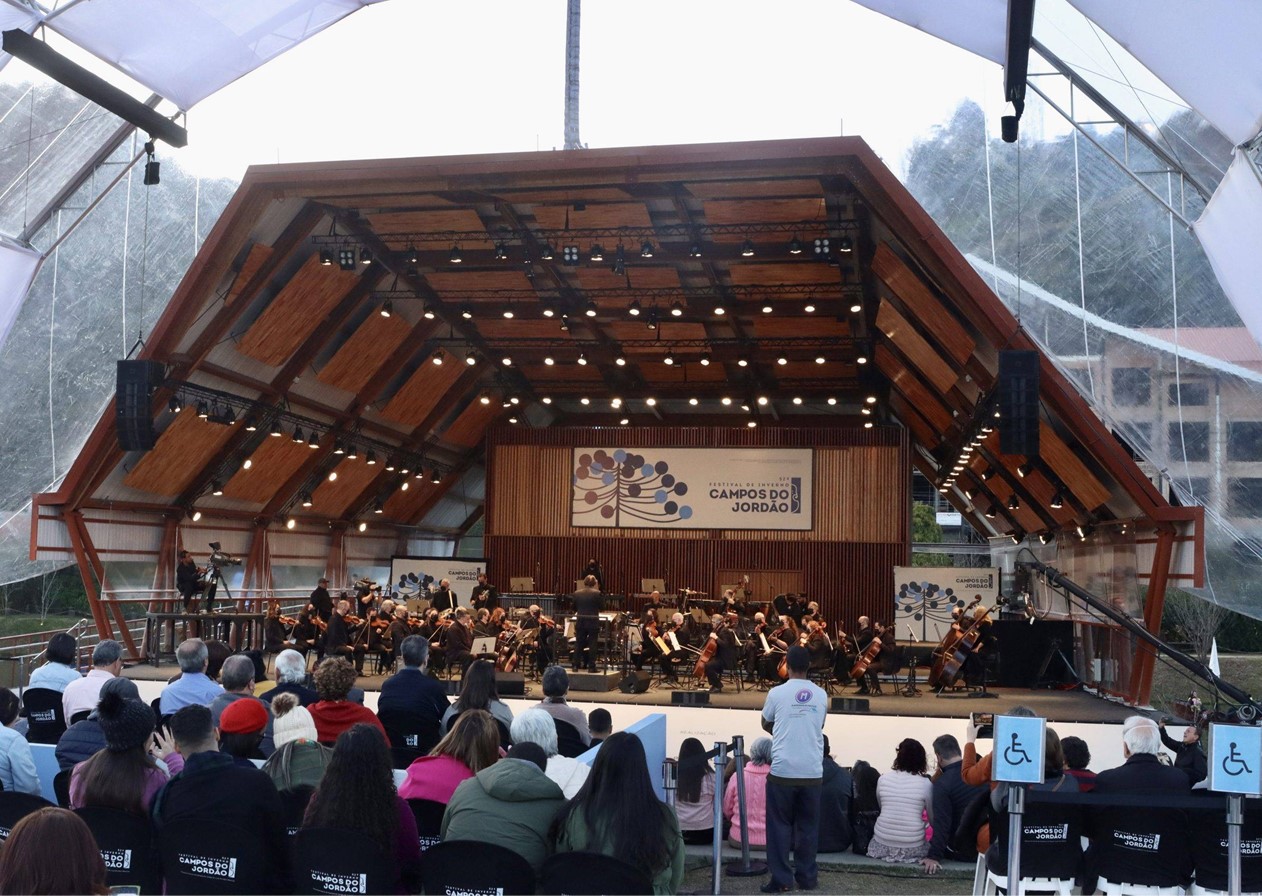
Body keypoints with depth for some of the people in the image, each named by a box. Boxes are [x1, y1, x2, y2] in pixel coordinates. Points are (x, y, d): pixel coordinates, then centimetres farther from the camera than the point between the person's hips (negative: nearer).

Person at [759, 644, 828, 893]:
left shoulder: (777, 693, -2)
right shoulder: (821, 695, 5)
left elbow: (765, 724, 15)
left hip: (783, 771, -2)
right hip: (812, 772, 2)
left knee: (780, 826, 6)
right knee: (808, 826, 13)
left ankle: (780, 879, 6)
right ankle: (807, 877, 17)